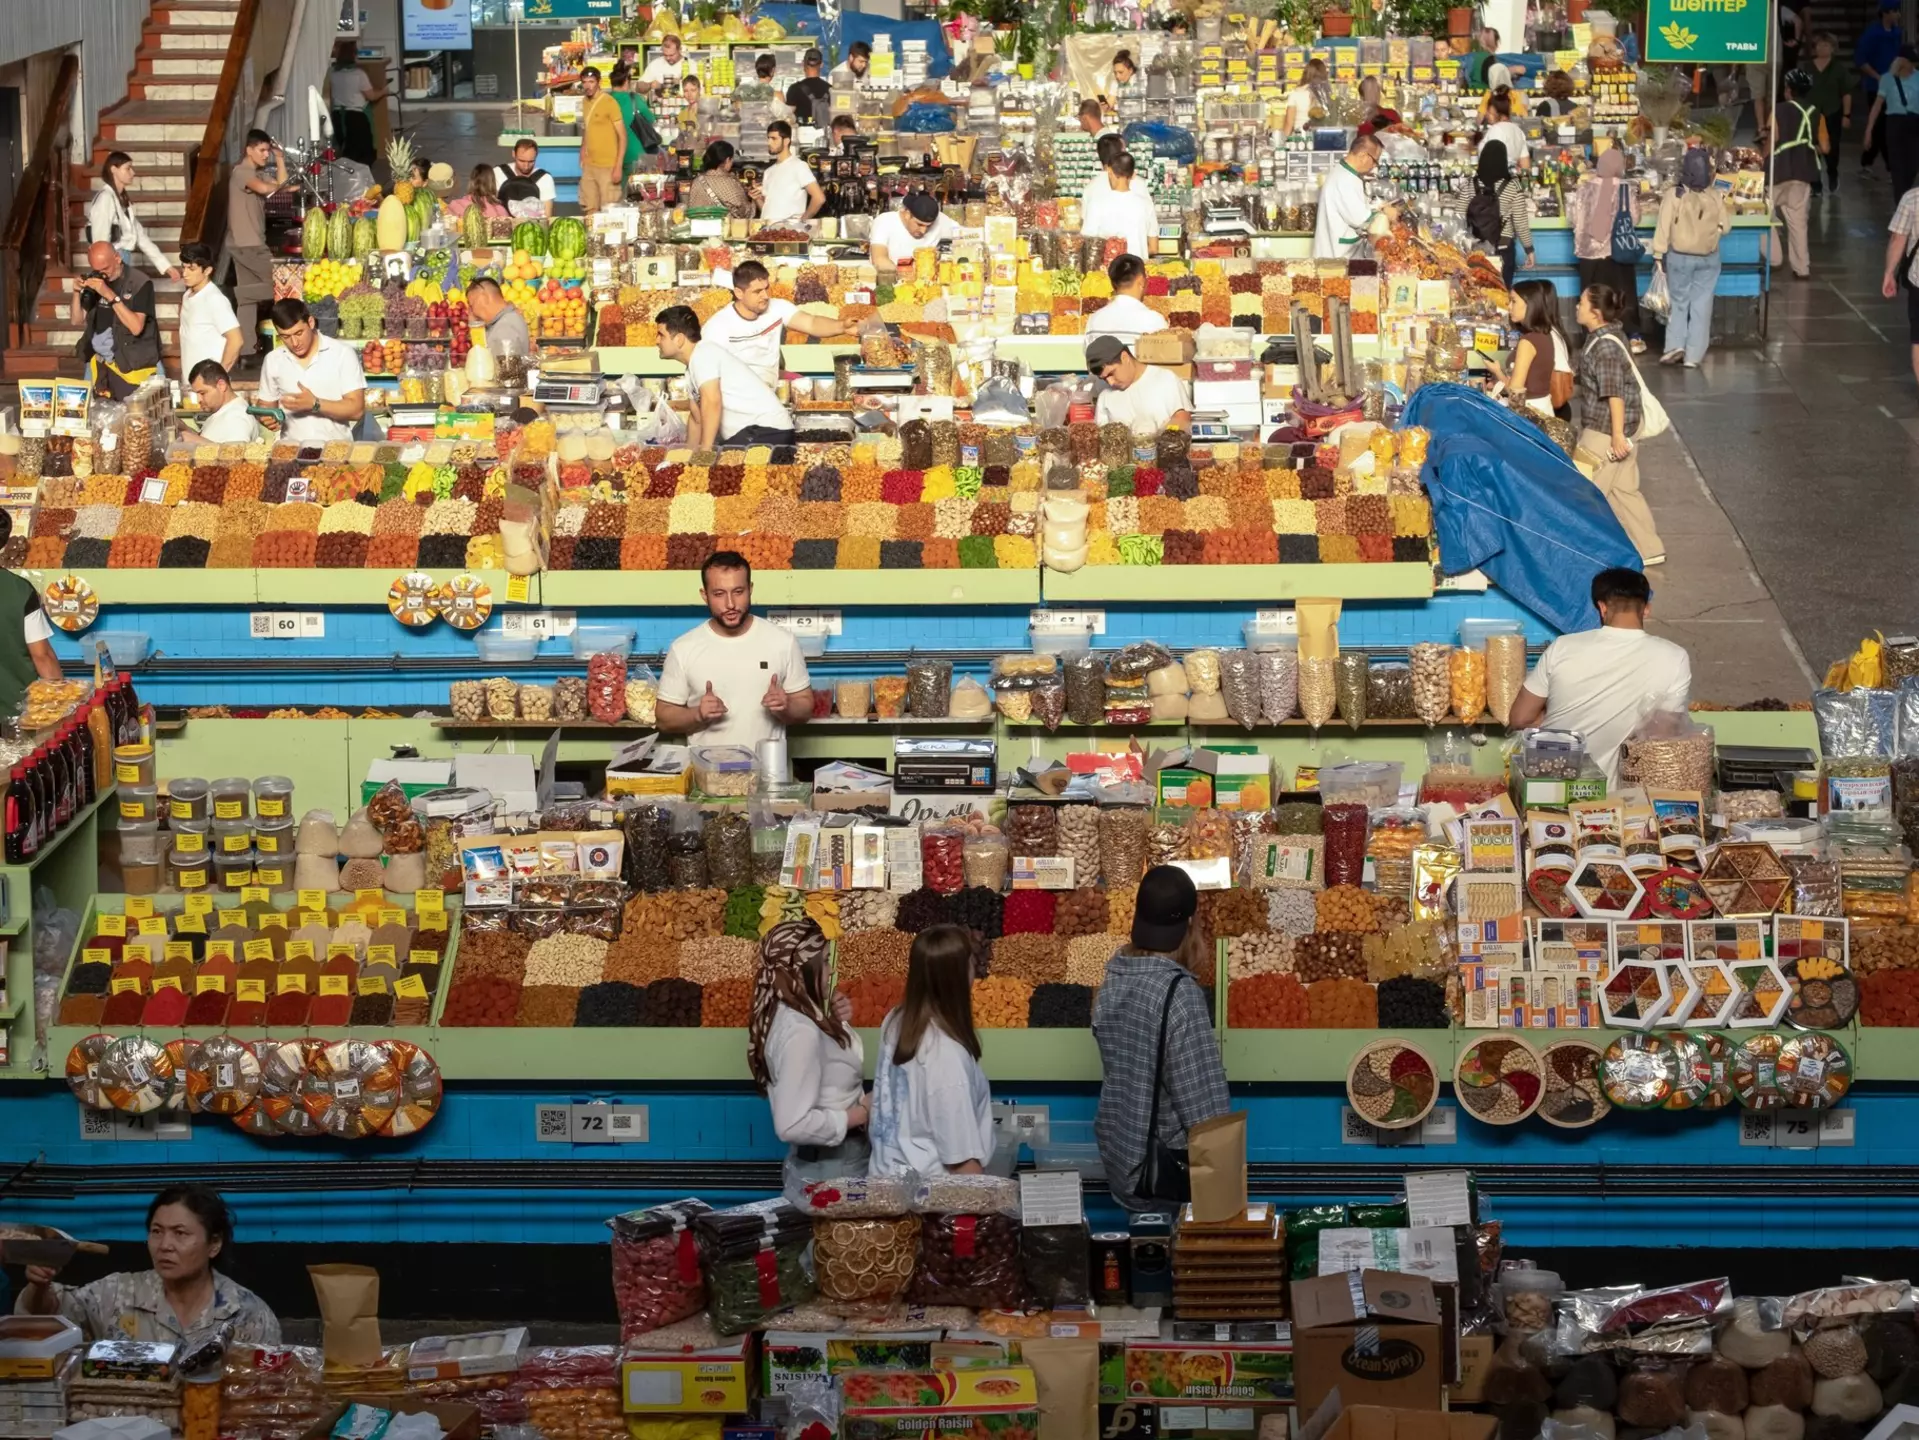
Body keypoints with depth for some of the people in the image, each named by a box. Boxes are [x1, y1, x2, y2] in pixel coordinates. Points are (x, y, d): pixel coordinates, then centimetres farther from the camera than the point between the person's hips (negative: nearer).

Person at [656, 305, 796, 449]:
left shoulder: (703, 353, -13)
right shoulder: (691, 372, 18)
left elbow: (712, 403, -22)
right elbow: (698, 420, 26)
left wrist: (704, 451, -22)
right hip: (750, 432, 10)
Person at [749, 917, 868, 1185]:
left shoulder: (788, 1016, 3)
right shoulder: (800, 1032, -25)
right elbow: (793, 1125, -30)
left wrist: (835, 1024, 5)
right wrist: (859, 1114, -19)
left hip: (817, 1162, 9)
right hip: (831, 1168, -9)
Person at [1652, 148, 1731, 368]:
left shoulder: (1675, 195, -17)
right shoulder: (1716, 197, -10)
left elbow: (1663, 227, -13)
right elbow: (1725, 226, 1)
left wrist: (1658, 254, -3)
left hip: (1680, 256, -2)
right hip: (1708, 258, 2)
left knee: (1679, 302, 15)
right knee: (1701, 306, 9)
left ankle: (1675, 344, 1)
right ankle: (1693, 355, 9)